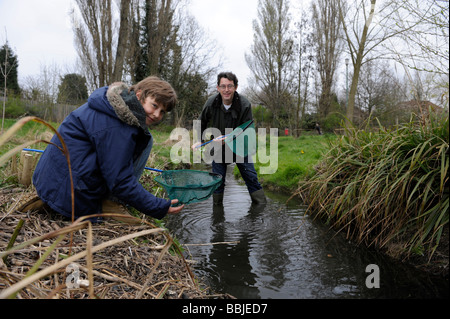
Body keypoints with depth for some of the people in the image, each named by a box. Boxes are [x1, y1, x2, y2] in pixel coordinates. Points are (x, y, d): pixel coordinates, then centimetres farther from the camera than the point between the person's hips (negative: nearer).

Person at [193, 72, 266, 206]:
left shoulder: (244, 105, -22)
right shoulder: (211, 103, -14)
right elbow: (202, 123, 6)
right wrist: (200, 140, -3)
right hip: (218, 148, 2)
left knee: (251, 177, 2)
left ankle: (261, 205, 16)